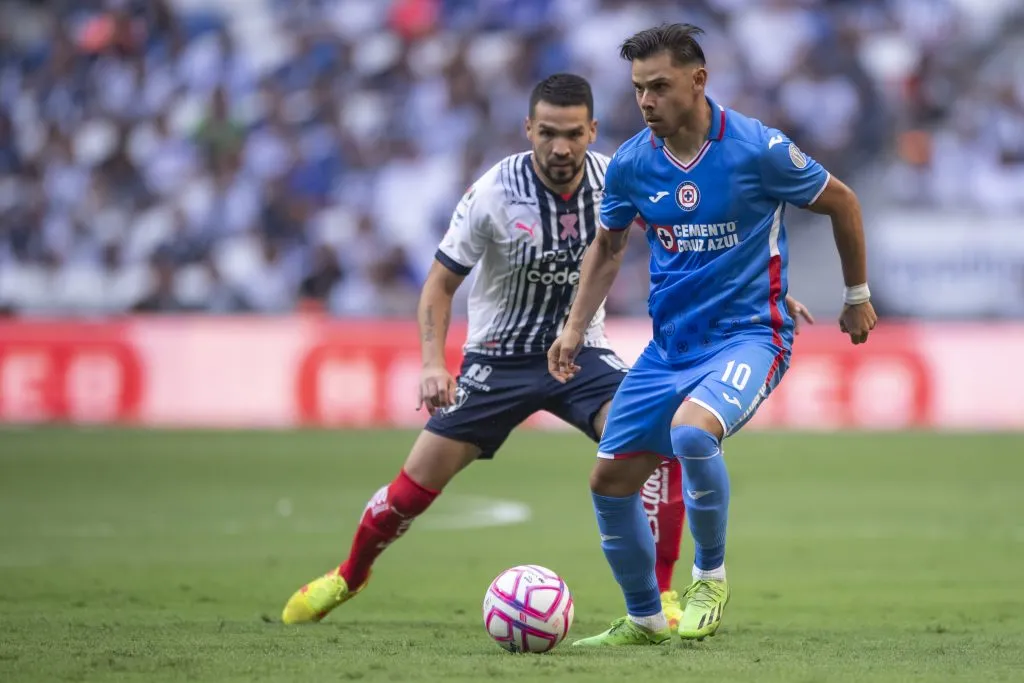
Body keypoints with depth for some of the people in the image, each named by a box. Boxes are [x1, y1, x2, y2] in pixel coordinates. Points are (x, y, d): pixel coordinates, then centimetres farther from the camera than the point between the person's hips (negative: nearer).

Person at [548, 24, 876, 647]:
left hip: (749, 335, -6)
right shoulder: (631, 164, -2)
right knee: (610, 482, 2)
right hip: (670, 346, 6)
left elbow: (840, 201, 1)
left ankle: (711, 574, -9)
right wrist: (575, 329, 8)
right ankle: (644, 619, 23)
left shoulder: (756, 149, -15)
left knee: (691, 431, -34)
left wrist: (858, 297, 9)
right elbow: (609, 246, 17)